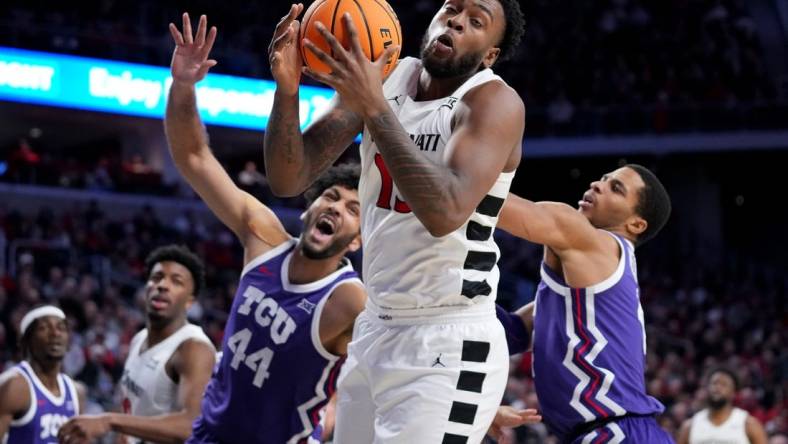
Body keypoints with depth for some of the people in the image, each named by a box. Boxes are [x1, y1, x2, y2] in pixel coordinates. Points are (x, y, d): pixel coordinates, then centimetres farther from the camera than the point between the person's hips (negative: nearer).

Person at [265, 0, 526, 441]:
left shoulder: (495, 102, -14)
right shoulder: (380, 78, 4)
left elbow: (446, 214, -30)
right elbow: (288, 180, -2)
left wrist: (374, 106, -31)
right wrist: (287, 90, -19)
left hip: (450, 343, -7)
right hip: (376, 330, 7)